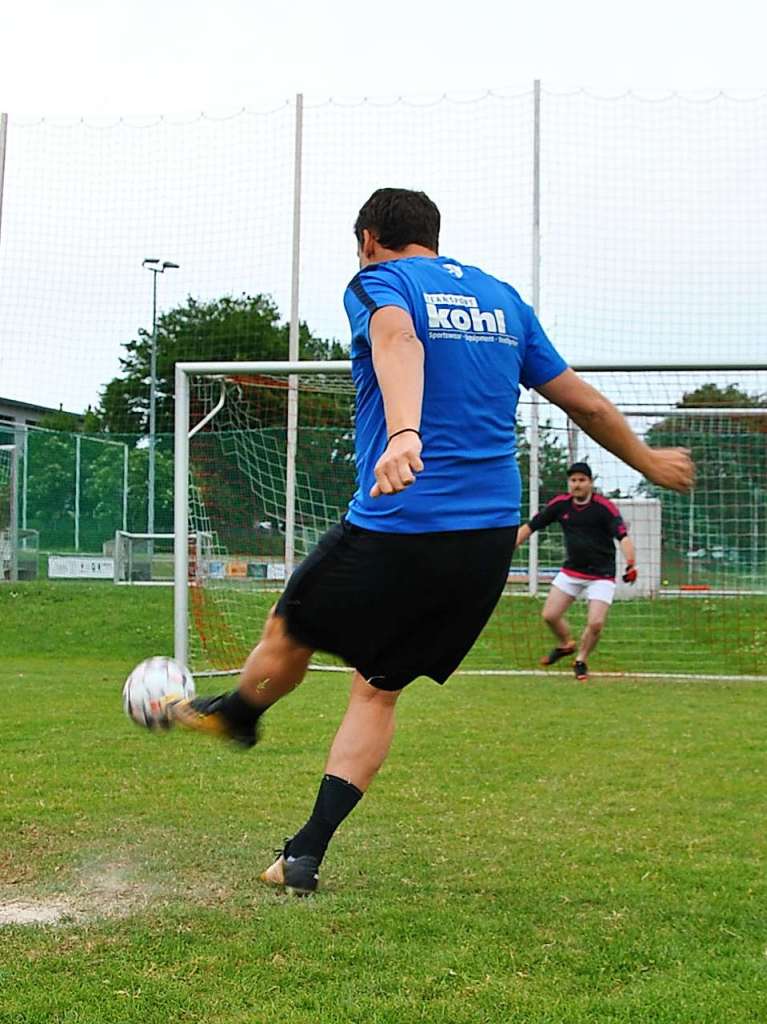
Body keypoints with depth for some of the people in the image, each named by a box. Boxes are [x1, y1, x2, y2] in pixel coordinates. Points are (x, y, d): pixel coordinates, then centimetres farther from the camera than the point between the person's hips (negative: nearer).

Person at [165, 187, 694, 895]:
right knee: (379, 687, 15)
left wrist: (404, 434, -44)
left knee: (289, 634, 22)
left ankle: (234, 716, 48)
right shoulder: (503, 298, 17)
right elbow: (586, 402, 20)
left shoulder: (378, 281, 0)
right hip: (493, 536, 6)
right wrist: (650, 462, 35)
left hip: (396, 527, -6)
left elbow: (399, 340, -25)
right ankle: (305, 855, 13)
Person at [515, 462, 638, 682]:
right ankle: (566, 645, 32)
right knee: (550, 615, 0)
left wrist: (631, 564, -43)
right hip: (571, 571, 4)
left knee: (596, 623, -14)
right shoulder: (560, 504, -3)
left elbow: (623, 537, -26)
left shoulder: (604, 507, -16)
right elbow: (529, 527, 2)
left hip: (601, 575, -4)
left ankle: (581, 661, 14)